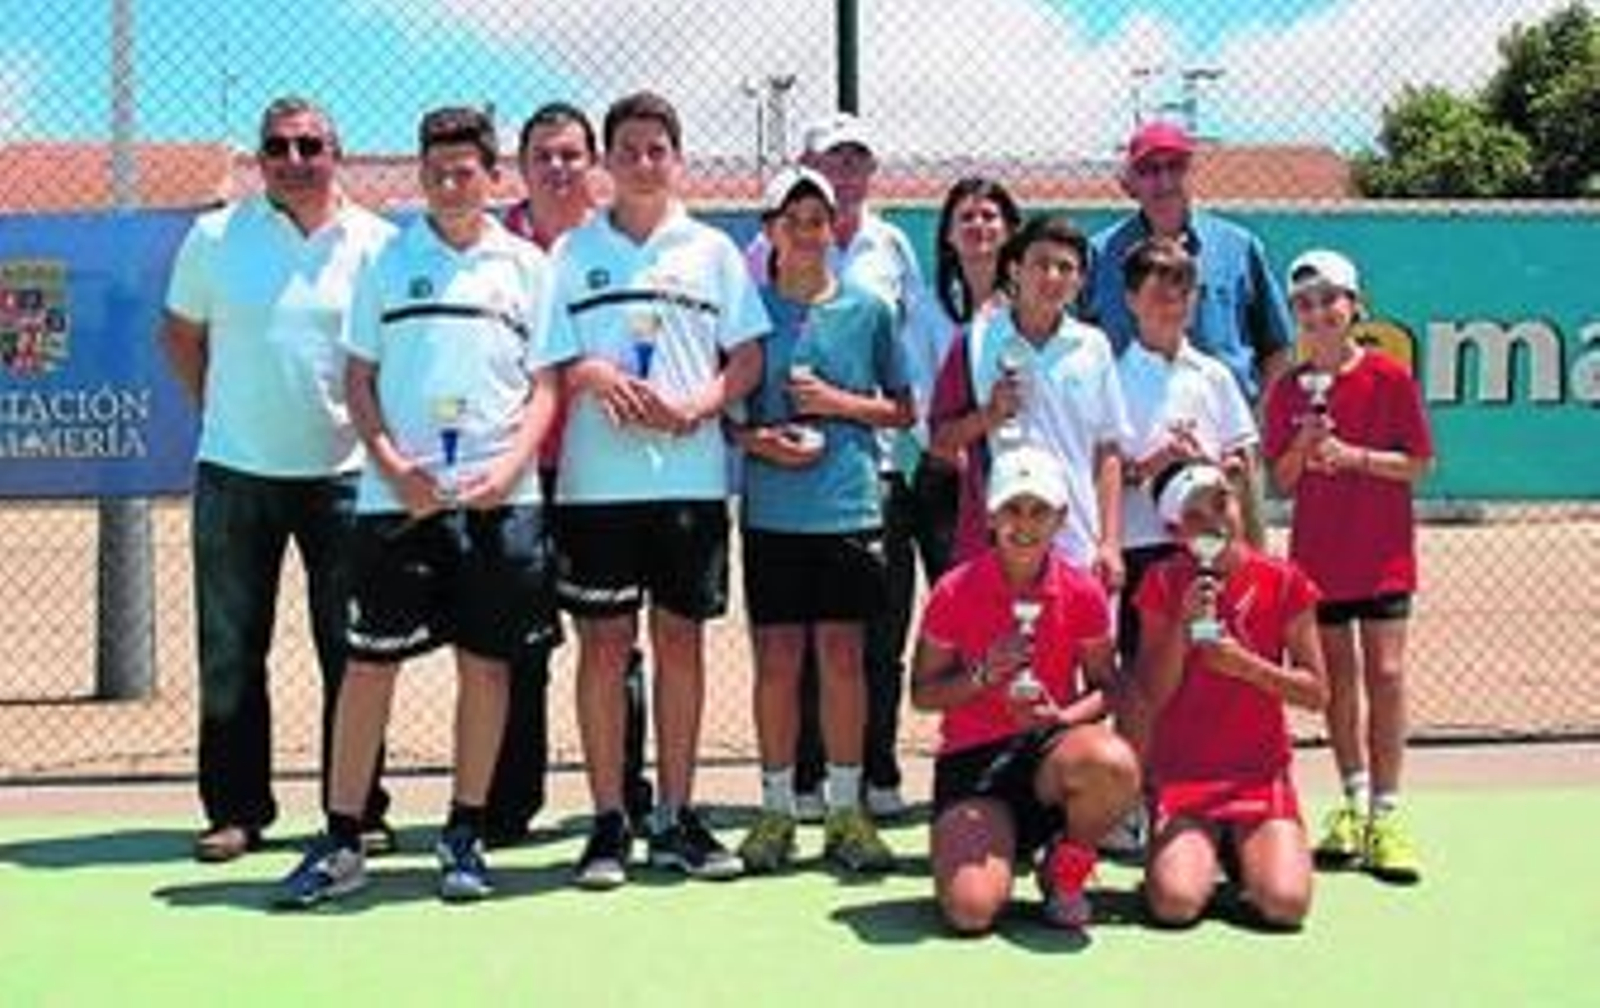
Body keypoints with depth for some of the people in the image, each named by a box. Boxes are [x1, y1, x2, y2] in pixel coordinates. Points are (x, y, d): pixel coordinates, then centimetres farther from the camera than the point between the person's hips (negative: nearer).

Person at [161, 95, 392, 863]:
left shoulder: (378, 244, 0)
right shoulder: (216, 237, 2)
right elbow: (181, 333, 13)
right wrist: (218, 412, 8)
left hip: (341, 472, -1)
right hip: (235, 474, 1)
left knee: (352, 652, 4)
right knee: (231, 653, 5)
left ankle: (359, 809, 14)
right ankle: (235, 809, 16)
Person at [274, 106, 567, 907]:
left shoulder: (526, 265, 8)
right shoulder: (387, 261, 8)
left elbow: (546, 388, 6)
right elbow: (360, 380, 7)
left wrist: (509, 467, -10)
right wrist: (390, 463, -8)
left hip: (499, 498, 0)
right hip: (397, 498, 0)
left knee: (486, 663, 4)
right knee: (369, 663, 0)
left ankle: (464, 835, 17)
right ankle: (341, 842, 8)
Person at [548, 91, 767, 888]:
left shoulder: (713, 251, 9)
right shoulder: (573, 250, 8)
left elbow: (749, 358, 5)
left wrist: (696, 405, -12)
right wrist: (590, 375, -14)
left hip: (691, 474, 1)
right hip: (596, 478, -1)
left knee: (681, 640, 5)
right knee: (604, 643, 1)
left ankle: (675, 817, 14)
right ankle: (609, 821, 8)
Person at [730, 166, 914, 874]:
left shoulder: (868, 311, 6)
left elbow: (903, 410, 9)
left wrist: (839, 402, -6)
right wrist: (757, 439, -10)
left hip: (849, 505, 0)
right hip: (772, 510, 0)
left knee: (842, 655, 3)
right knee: (777, 659, 3)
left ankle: (845, 809, 13)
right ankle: (777, 809, 15)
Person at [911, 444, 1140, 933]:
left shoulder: (1083, 593, -1)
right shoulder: (954, 592, -5)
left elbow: (1104, 688, 7)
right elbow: (922, 694, 3)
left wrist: (1064, 717, -15)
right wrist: (983, 677, -15)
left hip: (1051, 746, 1)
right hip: (971, 758, -1)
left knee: (1115, 764, -37)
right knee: (971, 910, -24)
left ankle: (1065, 871, -3)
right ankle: (1004, 846, 16)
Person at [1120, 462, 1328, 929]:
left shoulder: (1283, 581, 0)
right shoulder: (1163, 585, 0)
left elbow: (1316, 693, 1)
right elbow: (1151, 697, -3)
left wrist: (1247, 665, -14)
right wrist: (1183, 624, -15)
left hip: (1261, 772, 0)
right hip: (1182, 771, 0)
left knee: (1285, 903, -21)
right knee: (1176, 903, -22)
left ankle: (1243, 853, 12)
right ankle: (1204, 851, 12)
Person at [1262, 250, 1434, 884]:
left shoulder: (1391, 378, -5)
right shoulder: (1289, 390, 3)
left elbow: (1418, 464, -4)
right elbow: (1282, 482, 5)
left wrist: (1355, 456, -17)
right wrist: (1303, 447, -14)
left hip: (1383, 551, -3)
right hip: (1317, 552, 3)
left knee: (1385, 673, -6)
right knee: (1337, 677, 9)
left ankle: (1385, 814, 1)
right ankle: (1354, 802, 22)